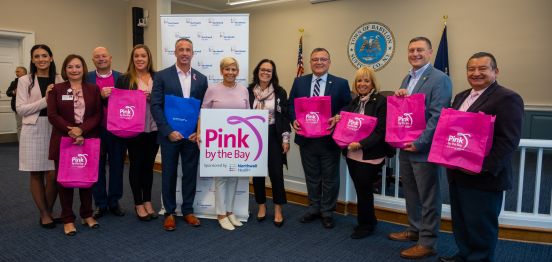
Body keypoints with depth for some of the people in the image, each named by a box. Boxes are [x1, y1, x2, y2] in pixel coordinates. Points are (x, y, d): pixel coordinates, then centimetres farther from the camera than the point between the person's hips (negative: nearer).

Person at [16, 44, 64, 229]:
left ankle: (49, 211, 18)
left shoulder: (59, 81, 7)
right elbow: (20, 109, -5)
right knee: (36, 174, 5)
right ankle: (44, 214, 17)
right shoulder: (24, 81, 3)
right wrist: (45, 100, -12)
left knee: (53, 175, -2)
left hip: (54, 129, 1)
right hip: (33, 130, -1)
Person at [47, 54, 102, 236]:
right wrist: (71, 132, -15)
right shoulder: (56, 89, 4)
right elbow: (52, 115, -4)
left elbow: (98, 115, -1)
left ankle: (87, 215, 25)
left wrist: (81, 129, -15)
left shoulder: (93, 89, 7)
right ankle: (68, 219, 17)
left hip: (88, 140, 1)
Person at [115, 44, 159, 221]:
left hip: (153, 129, 2)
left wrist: (152, 98, -12)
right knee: (136, 165, 6)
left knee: (149, 165, 11)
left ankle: (148, 201, 25)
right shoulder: (124, 79, 2)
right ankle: (138, 204, 19)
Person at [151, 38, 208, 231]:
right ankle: (169, 213, 22)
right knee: (169, 174, 7)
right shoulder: (162, 76, -2)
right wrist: (168, 131, -14)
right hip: (169, 135, -2)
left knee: (190, 173, 9)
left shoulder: (201, 79, 6)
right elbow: (155, 107, -7)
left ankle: (188, 210, 25)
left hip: (192, 135, 2)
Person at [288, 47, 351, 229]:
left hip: (329, 139, -2)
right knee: (311, 177, 16)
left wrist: (337, 118, -20)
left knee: (330, 178, 9)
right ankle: (314, 208, 32)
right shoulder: (299, 82, 6)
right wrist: (294, 120, -10)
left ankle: (327, 212, 24)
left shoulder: (341, 83, -1)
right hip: (306, 138, 2)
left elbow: (348, 107, -3)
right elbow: (291, 105, 8)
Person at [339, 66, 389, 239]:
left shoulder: (381, 101, -9)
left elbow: (380, 131, -16)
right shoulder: (354, 102, 12)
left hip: (369, 155, -6)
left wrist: (361, 144, -24)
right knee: (360, 190, 13)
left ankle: (365, 225, 20)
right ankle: (369, 221, 30)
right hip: (352, 154, 6)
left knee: (364, 191, 2)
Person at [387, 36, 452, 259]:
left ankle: (427, 242, 16)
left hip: (423, 149, -8)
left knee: (428, 198, 5)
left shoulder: (439, 79, -12)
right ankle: (414, 230, 36)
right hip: (405, 147, 8)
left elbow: (437, 116, -18)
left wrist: (419, 143, -19)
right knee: (410, 193, 19)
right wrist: (397, 97, -2)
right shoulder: (407, 78, 15)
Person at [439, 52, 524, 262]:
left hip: (484, 178, -8)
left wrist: (484, 167, -23)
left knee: (480, 226, 5)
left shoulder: (507, 98, -12)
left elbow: (509, 140, -18)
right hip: (457, 174, 8)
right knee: (460, 222, 19)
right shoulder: (461, 97, 15)